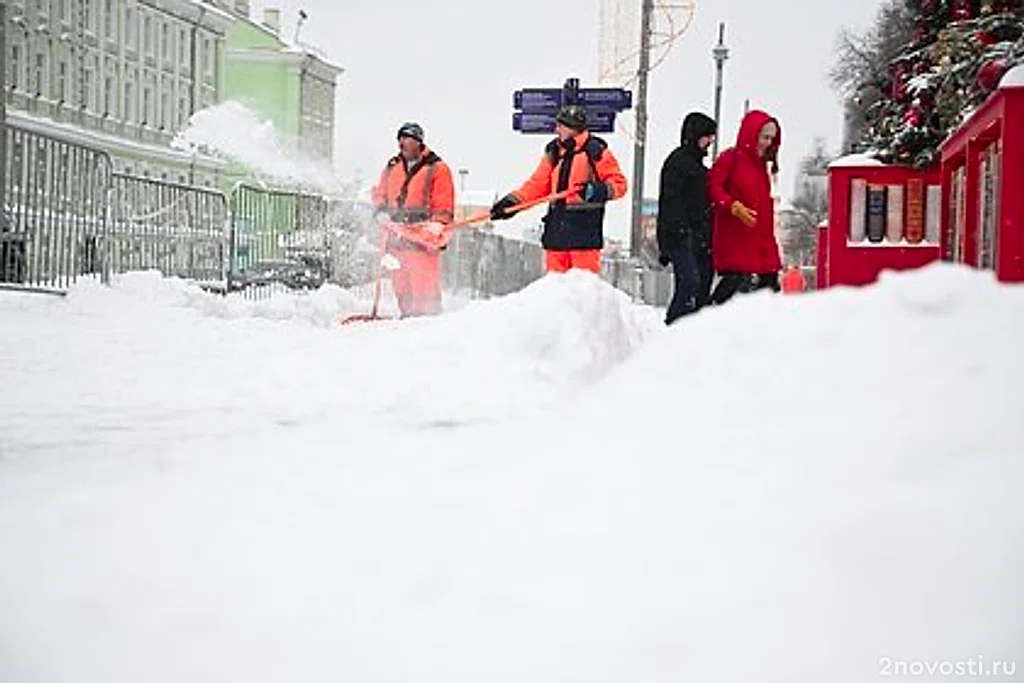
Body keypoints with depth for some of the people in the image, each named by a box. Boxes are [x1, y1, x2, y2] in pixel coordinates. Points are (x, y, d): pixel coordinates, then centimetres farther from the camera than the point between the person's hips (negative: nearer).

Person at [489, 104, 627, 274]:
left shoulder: (595, 151, -3)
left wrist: (601, 190, -22)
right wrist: (513, 201, 4)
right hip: (557, 226, 6)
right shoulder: (554, 152, 15)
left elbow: (619, 183, -3)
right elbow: (538, 185, 15)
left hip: (585, 227, -6)